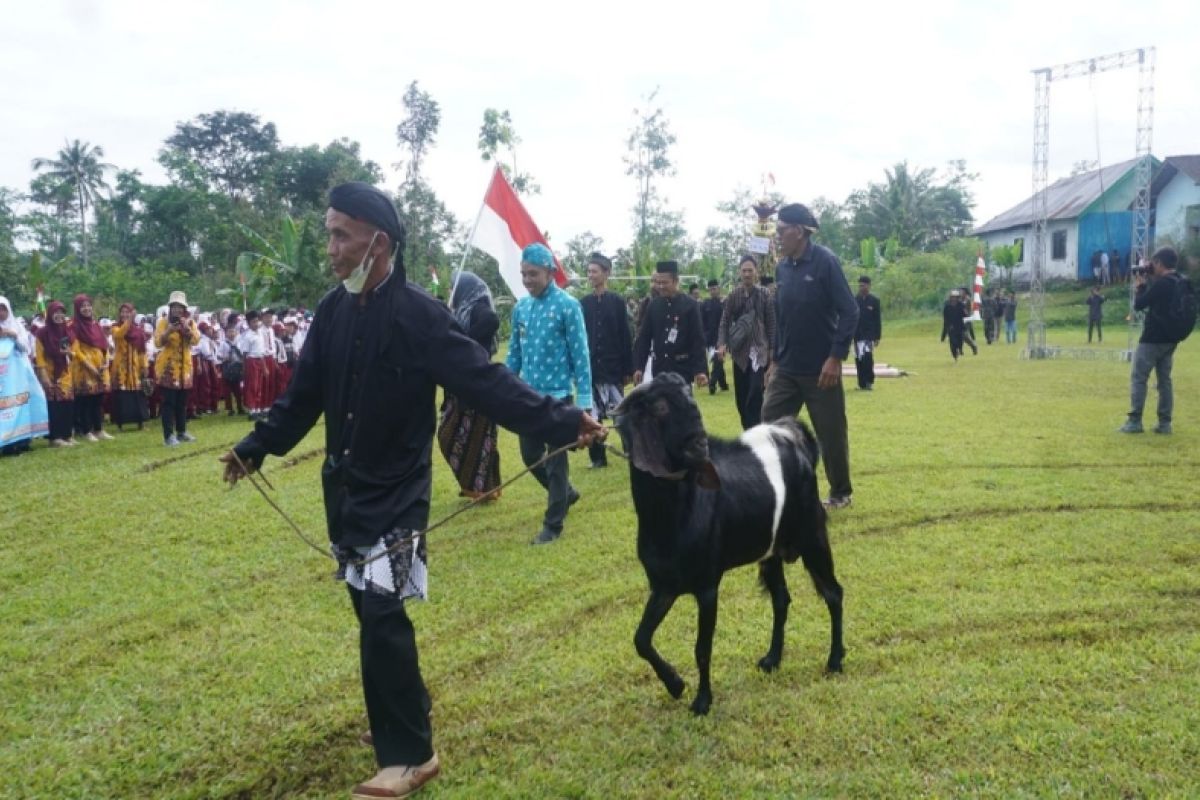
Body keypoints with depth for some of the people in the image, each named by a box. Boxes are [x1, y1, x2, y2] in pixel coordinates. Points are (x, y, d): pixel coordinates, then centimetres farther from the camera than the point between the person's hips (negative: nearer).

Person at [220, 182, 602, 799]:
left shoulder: (417, 314, -17)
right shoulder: (332, 312, 3)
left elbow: (485, 382, -23)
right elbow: (303, 395, 14)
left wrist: (561, 423, -33)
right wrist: (255, 447, 21)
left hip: (395, 494, -7)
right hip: (343, 489, 7)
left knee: (382, 618, -7)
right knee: (371, 612, 16)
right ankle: (405, 712, 37)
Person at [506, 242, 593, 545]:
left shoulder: (568, 306, -11)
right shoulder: (520, 307, 5)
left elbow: (580, 354, -11)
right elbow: (515, 352, 12)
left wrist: (583, 399, -14)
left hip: (557, 395, -6)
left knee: (555, 460, 2)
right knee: (530, 456, 14)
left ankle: (553, 523, 15)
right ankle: (566, 493, 39)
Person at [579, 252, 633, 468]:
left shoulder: (617, 302, -1)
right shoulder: (583, 304, 6)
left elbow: (626, 338, -2)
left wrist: (628, 369, -5)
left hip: (613, 368, -2)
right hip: (589, 368, 2)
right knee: (593, 416, 4)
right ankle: (598, 457, 13)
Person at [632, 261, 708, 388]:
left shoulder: (690, 305, -6)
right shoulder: (653, 305, 4)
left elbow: (698, 341, -8)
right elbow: (643, 338, 8)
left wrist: (700, 370, -15)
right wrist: (638, 367, 2)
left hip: (682, 370, -3)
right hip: (659, 370, 3)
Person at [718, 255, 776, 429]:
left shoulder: (765, 294, -1)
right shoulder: (733, 296, 5)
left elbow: (771, 323, 0)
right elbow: (725, 321, 4)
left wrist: (772, 349, -4)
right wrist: (722, 343, -12)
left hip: (759, 350, -3)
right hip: (739, 351, 3)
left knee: (755, 392, -15)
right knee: (741, 396, 7)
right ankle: (748, 431, 20)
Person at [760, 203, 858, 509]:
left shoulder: (825, 262, -12)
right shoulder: (782, 268, 7)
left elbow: (849, 312, -14)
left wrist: (836, 357, -18)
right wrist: (775, 359, 14)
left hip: (821, 369, -6)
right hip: (786, 369, 6)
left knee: (831, 433, 6)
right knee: (770, 424, 1)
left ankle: (841, 493, 24)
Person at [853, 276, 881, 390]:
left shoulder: (874, 301, 2)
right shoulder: (854, 300, 6)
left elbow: (878, 320, 2)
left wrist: (877, 337, -2)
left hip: (869, 335, -3)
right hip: (857, 335, 3)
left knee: (867, 357, -17)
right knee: (859, 359, 5)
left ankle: (869, 382, -7)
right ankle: (862, 383, 13)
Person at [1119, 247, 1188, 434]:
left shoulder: (1161, 283, -19)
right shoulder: (1181, 282, 9)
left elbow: (1139, 305, -13)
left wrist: (1139, 286, 2)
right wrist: (1146, 284, 11)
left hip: (1153, 338, -8)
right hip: (1171, 338, 8)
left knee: (1138, 378, -3)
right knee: (1164, 379, 11)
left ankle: (1135, 421, -6)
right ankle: (1165, 422, 10)